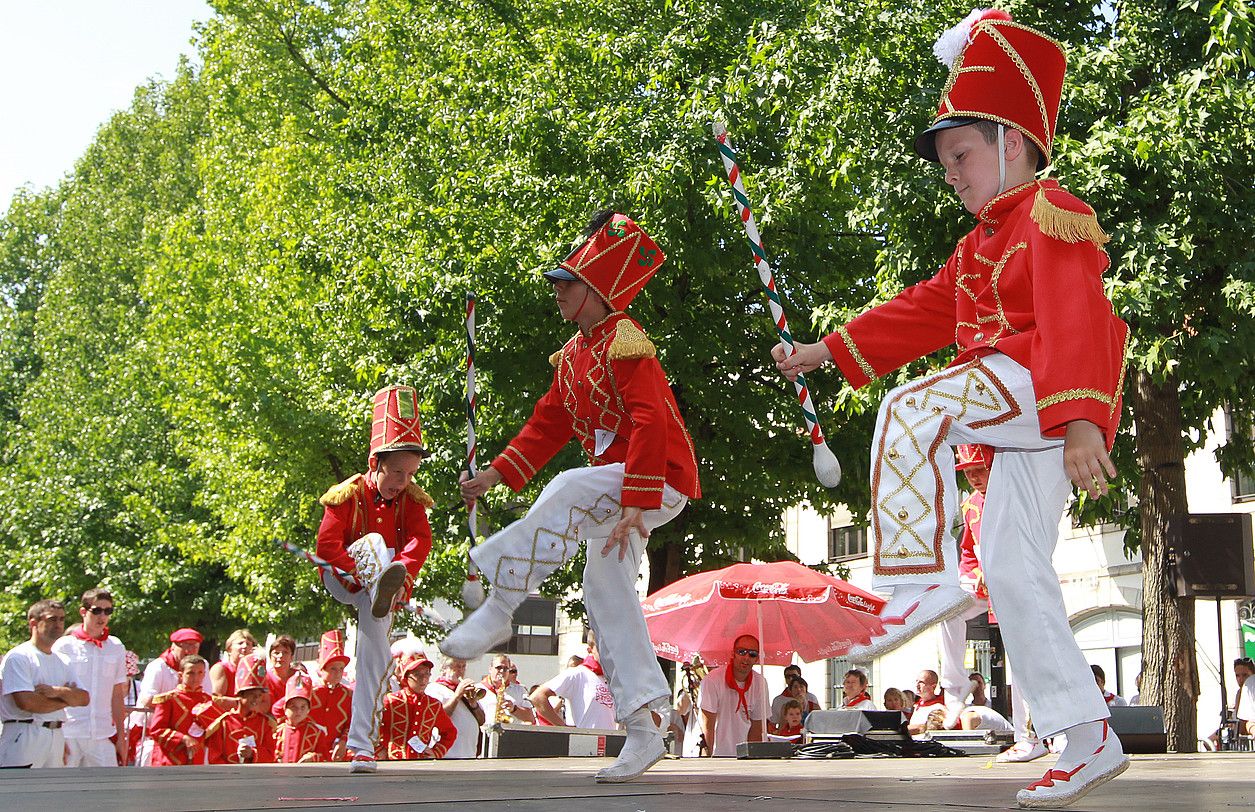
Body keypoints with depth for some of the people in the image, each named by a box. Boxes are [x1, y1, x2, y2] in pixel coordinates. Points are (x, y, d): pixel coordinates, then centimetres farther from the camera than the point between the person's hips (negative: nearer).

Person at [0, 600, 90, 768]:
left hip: (56, 738, 7)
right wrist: (67, 699, -3)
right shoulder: (18, 657, -5)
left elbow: (84, 698, 8)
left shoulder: (61, 661, 18)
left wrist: (57, 691, -12)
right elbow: (25, 701, -18)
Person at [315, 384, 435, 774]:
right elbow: (327, 544, -22)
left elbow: (421, 540, -19)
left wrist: (403, 571, -39)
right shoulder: (348, 495, -14)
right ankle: (383, 586, -68)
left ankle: (362, 744, -2)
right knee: (374, 541, -30)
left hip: (379, 582, 3)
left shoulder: (410, 499, -4)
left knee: (375, 654, -7)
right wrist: (366, 572, -35)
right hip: (342, 580, -3)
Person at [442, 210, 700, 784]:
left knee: (568, 490, -32)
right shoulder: (572, 356, 14)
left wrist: (634, 505, -29)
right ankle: (644, 730, 8)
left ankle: (497, 608, -25)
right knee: (607, 591, 5)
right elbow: (548, 426, 18)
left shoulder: (624, 341, -14)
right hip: (613, 488, 10)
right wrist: (495, 474, 7)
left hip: (660, 480, -10)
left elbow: (649, 424, -23)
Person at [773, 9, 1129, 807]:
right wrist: (827, 351, 24)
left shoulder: (1051, 215, -6)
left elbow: (1072, 323, -20)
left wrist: (1079, 422, -33)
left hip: (1050, 388, -10)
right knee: (1014, 572, 4)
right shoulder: (980, 247, 26)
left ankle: (925, 578, -31)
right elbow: (921, 312, 28)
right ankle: (1091, 740, 7)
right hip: (1018, 416, 10)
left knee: (911, 407, -28)